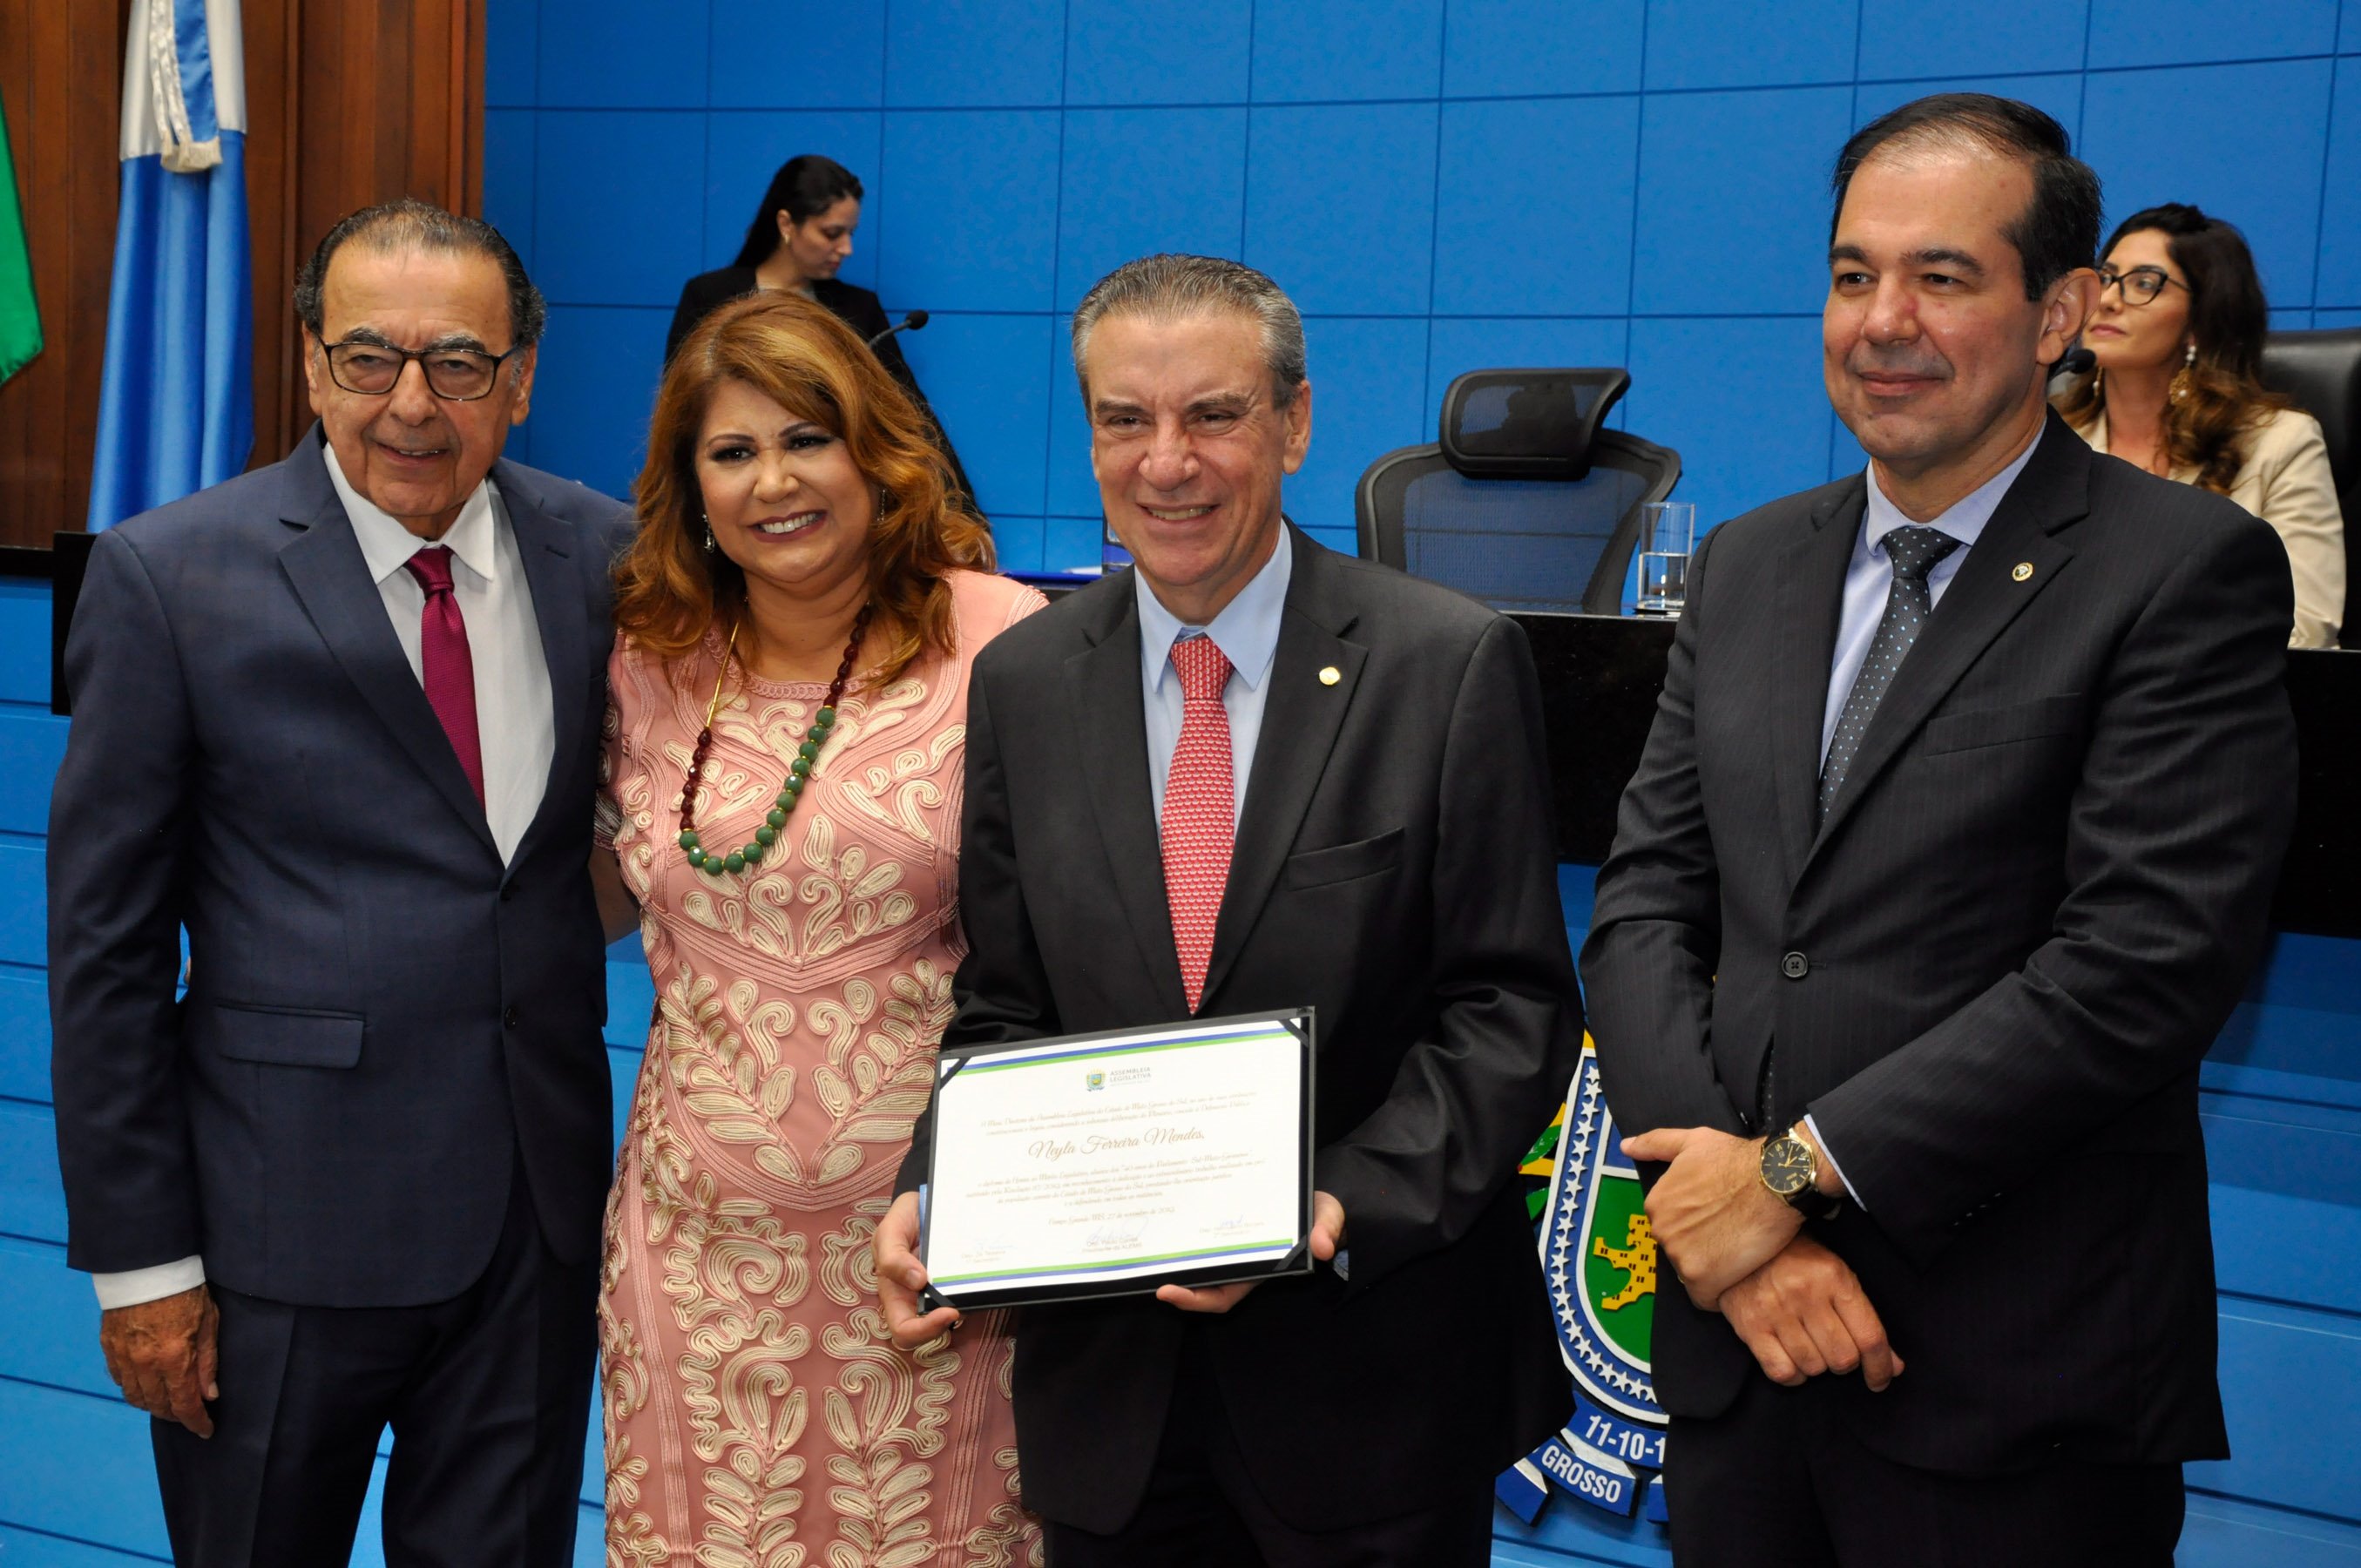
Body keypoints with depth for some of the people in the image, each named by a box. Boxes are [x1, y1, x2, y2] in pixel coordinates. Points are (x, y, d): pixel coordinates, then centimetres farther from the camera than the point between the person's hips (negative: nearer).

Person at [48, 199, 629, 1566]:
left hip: (546, 1212, 3)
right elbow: (105, 939, -7)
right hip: (287, 1227, -3)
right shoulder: (170, 577, -9)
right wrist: (141, 1256, -7)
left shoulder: (603, 556, 0)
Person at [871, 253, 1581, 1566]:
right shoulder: (1022, 684, 3)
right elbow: (1003, 1013, 6)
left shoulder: (1454, 666, -8)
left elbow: (1513, 1011, -9)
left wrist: (1345, 1204, -22)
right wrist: (935, 1200, -11)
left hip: (1373, 1373, -3)